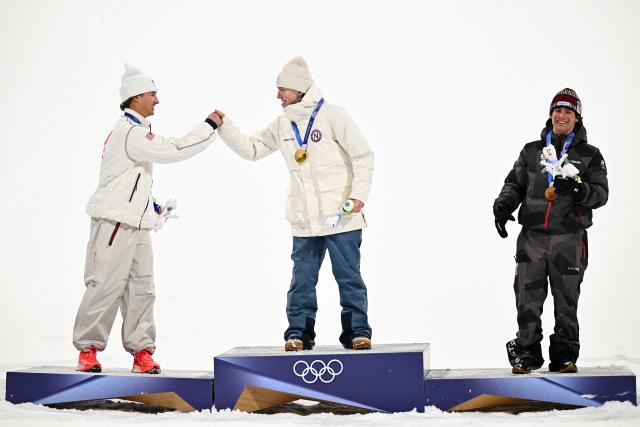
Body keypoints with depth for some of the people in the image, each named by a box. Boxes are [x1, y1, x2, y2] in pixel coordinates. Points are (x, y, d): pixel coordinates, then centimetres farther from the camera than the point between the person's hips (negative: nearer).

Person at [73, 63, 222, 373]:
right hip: (115, 222, -10)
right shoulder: (130, 132, -15)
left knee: (141, 287, 5)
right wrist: (210, 126, -13)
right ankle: (88, 349, 2)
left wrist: (152, 206, 16)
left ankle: (141, 350, 7)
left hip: (137, 225, 10)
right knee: (106, 286, -7)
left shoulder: (134, 130, 18)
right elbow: (174, 151, -21)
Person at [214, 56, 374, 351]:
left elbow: (363, 155, -7)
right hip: (304, 221, 5)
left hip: (341, 215, -5)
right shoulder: (282, 125, 10)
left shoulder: (332, 115, -8)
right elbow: (251, 149, 14)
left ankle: (357, 332, 8)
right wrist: (224, 127, 2)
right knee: (302, 280, 6)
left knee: (348, 277, 1)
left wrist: (359, 194, -16)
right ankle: (299, 334, 13)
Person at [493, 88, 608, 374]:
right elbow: (515, 183, 16)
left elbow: (600, 194, 1)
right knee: (528, 298, -2)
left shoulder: (589, 155, 8)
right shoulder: (532, 151, 15)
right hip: (532, 236, 1)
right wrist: (503, 204, -4)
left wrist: (576, 188, -18)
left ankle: (564, 355, 12)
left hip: (568, 238, -1)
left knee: (566, 301, 2)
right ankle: (527, 352, 8)